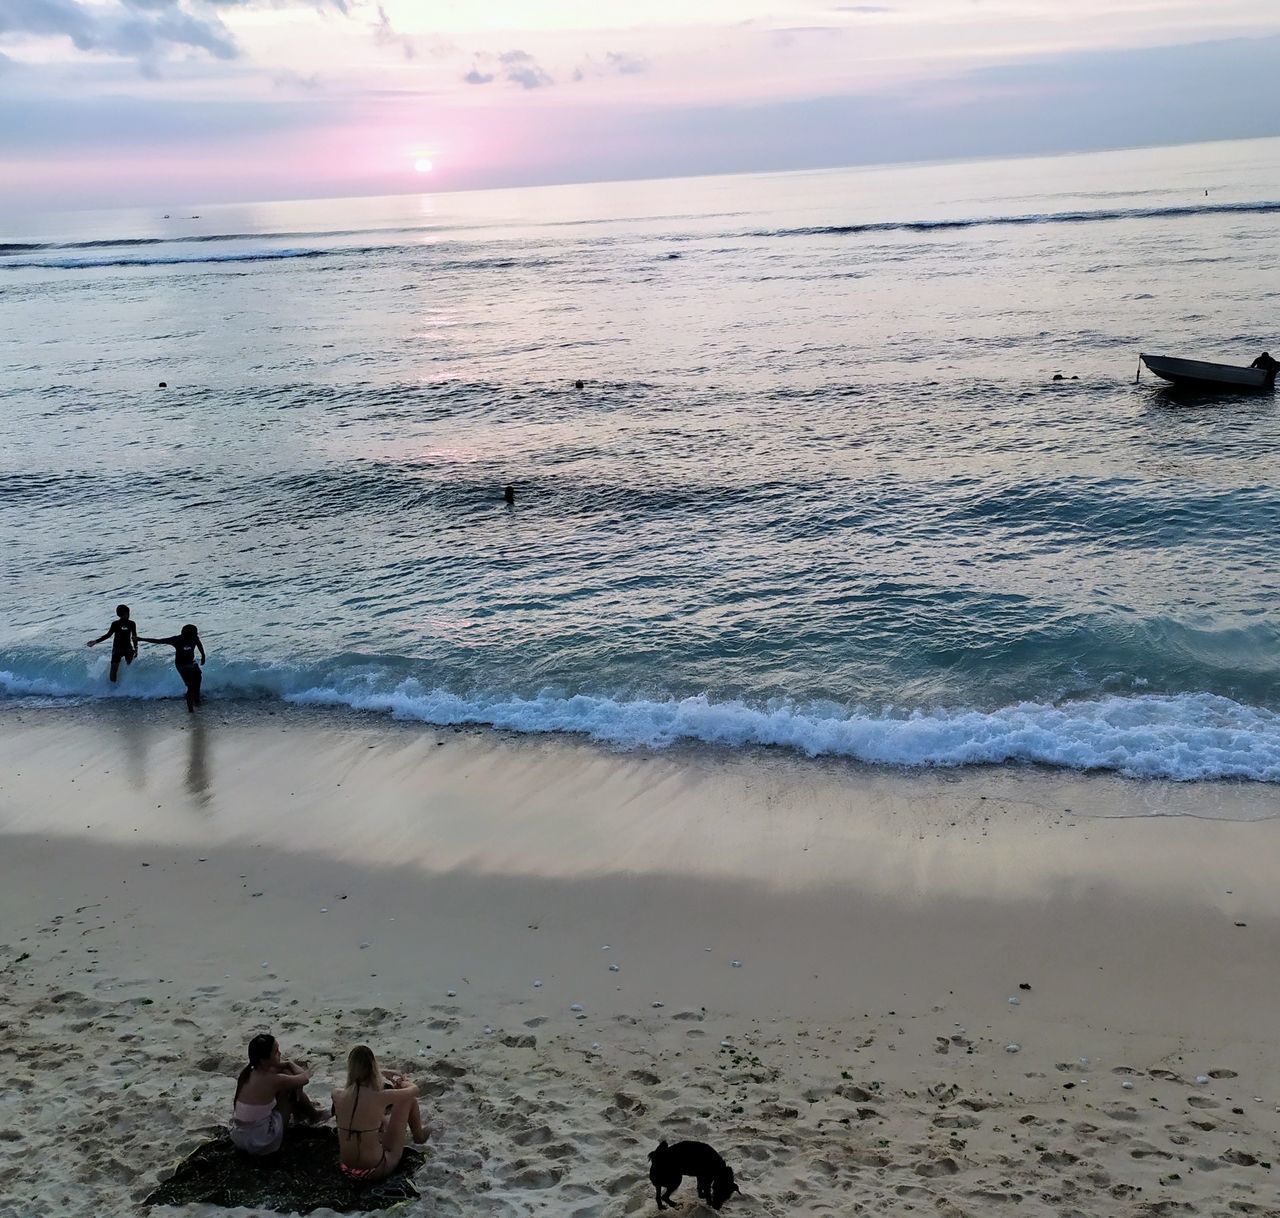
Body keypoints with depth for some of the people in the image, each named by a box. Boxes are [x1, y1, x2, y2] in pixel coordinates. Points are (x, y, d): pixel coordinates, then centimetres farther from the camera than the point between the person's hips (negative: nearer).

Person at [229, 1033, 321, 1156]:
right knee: (291, 1089, 6)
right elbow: (305, 1078, -2)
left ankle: (298, 1112, 42)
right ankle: (313, 1114, 32)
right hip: (263, 1144, -7)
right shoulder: (272, 1081, -21)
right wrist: (289, 1063, 13)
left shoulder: (246, 1073, -2)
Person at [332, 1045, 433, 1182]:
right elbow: (414, 1089, 0)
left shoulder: (338, 1095, -11)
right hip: (375, 1171, -4)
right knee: (409, 1099, 7)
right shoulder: (380, 1097, -21)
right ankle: (418, 1135, 37)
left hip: (346, 1170, 5)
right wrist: (401, 1083, 23)